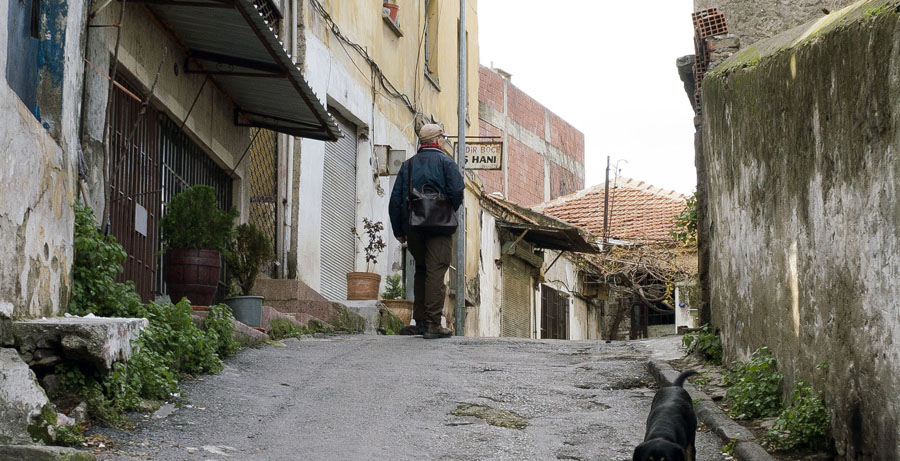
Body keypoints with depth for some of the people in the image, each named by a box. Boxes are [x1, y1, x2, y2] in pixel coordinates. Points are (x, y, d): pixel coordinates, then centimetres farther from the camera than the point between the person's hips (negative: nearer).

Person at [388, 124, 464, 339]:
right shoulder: (445, 162, 0)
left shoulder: (407, 165, 13)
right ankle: (433, 324, -14)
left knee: (421, 271, 16)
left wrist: (398, 231, 13)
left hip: (413, 227, 5)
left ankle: (421, 321, 15)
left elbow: (395, 200, 9)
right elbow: (456, 190, -14)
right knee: (435, 272, -8)